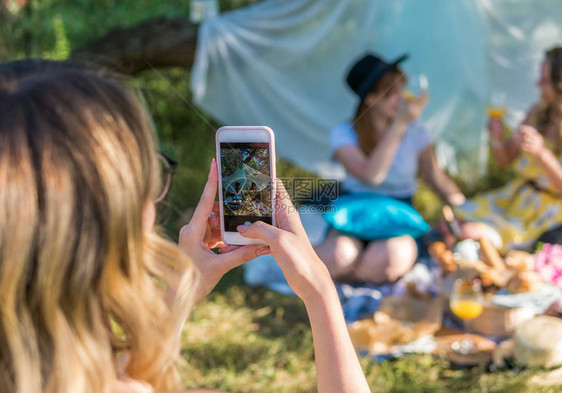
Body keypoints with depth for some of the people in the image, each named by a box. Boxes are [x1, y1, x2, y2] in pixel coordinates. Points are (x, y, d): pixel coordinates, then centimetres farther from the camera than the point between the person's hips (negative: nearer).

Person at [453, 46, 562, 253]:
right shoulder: (538, 112, 3)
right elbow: (505, 160, 12)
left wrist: (541, 153, -30)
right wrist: (497, 139, -9)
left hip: (545, 212, -6)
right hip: (513, 197, 7)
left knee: (470, 233, -22)